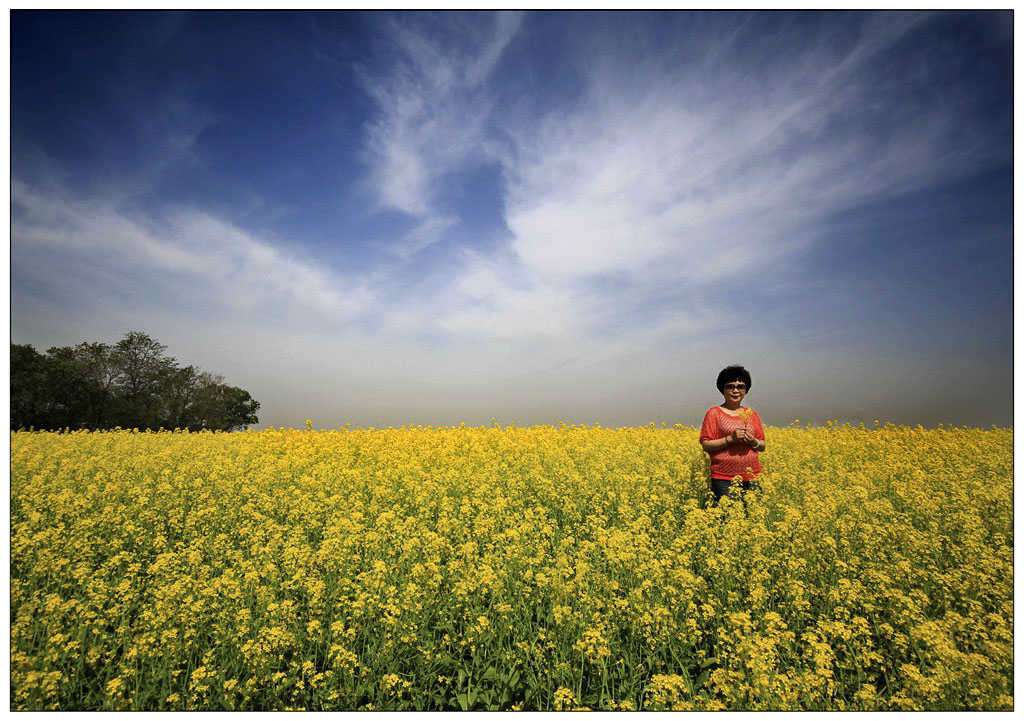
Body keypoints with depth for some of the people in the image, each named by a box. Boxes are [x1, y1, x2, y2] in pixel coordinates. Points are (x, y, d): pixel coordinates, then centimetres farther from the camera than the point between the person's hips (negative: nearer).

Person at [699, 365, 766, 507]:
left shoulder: (752, 414, 13)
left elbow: (763, 446, 15)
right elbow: (705, 445, -5)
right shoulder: (714, 413, 0)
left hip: (751, 477, 4)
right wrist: (730, 438, -16)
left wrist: (752, 441, -7)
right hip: (724, 478, -4)